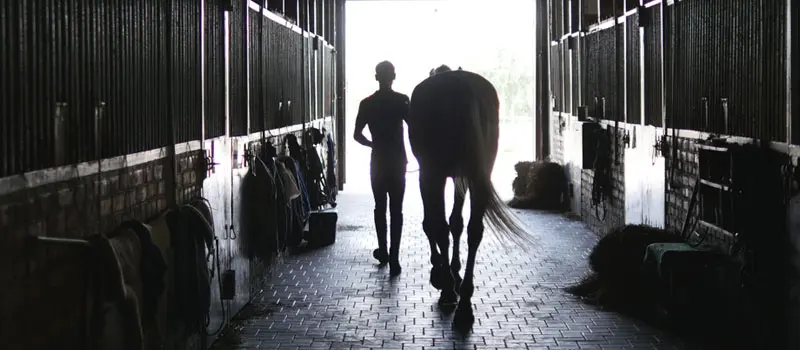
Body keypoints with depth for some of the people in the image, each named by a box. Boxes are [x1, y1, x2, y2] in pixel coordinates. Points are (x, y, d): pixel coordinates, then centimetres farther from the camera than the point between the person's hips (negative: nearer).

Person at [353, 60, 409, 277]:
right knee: (396, 210, -2)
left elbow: (357, 135, 1)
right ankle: (393, 258, -8)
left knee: (380, 207, 16)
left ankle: (383, 251, 21)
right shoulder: (402, 101, -6)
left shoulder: (367, 103, 0)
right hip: (398, 160, -2)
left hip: (378, 161, 2)